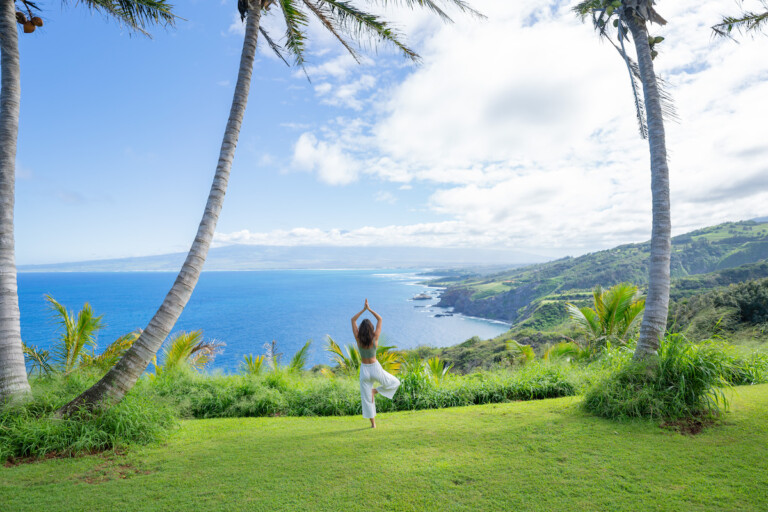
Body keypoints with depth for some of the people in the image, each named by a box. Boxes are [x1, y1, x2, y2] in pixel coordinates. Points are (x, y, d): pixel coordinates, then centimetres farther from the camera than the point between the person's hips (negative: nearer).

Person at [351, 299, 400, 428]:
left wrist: (364, 309, -6)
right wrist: (369, 308, -6)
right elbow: (380, 319, -7)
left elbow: (353, 320, -4)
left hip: (364, 370, 2)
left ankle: (373, 423, 17)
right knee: (395, 383, 20)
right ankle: (376, 391, 1)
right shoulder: (375, 338, -17)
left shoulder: (358, 339, -14)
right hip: (375, 369, -2)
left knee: (367, 398, 14)